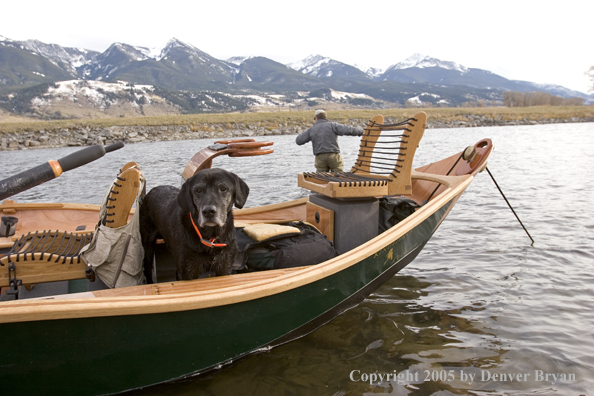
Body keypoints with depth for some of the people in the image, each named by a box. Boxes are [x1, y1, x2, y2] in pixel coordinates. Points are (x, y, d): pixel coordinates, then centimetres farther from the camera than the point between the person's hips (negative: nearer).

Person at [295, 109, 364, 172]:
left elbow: (298, 141, 11)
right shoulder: (332, 125, 1)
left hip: (320, 158, 2)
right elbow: (348, 130, -8)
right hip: (333, 156, -2)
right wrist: (359, 130, 10)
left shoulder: (311, 129, 9)